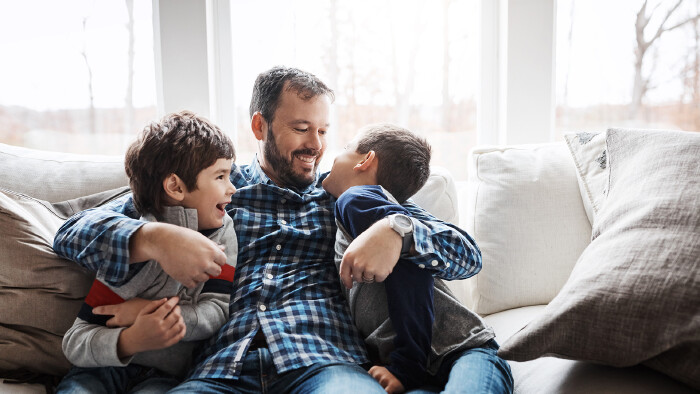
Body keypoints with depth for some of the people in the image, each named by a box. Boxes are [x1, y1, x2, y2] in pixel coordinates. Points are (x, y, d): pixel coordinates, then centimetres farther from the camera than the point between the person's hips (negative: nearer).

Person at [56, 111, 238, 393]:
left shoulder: (222, 230, 2)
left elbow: (218, 312, -4)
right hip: (104, 368, 0)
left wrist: (148, 312, -14)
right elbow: (74, 343, -9)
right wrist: (130, 341, -28)